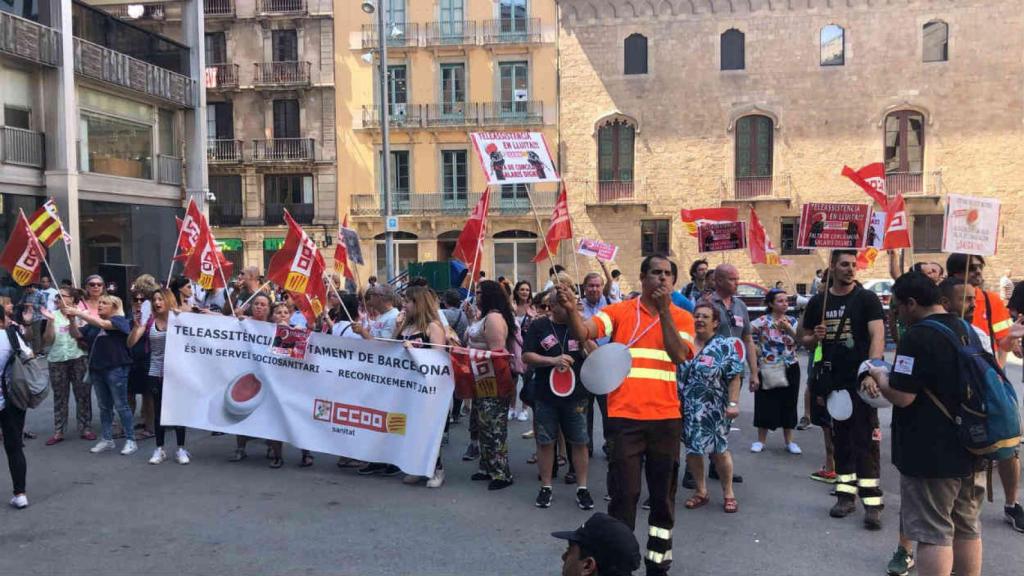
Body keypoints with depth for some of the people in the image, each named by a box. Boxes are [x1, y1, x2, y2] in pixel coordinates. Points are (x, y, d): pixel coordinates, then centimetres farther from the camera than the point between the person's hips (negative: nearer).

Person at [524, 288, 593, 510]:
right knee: (545, 442, 8)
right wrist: (553, 361, -17)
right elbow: (526, 356, -5)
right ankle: (546, 487, 23)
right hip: (545, 395, 0)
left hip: (576, 394, 1)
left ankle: (582, 488, 17)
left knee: (579, 442, 5)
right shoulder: (539, 326, 0)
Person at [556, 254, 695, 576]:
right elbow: (583, 333, -14)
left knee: (663, 493, 13)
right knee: (624, 493, 4)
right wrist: (571, 309, -34)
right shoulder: (620, 311, 0)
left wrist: (664, 310, -14)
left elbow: (679, 355, -11)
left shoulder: (681, 318, 5)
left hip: (666, 419, 2)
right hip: (624, 417, -2)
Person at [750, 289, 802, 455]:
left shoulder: (792, 321, 3)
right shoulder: (762, 322, -9)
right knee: (765, 404, 3)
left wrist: (788, 328, -22)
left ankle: (789, 441, 22)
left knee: (788, 404, 10)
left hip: (789, 370, 3)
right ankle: (761, 440, 16)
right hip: (767, 370, -3)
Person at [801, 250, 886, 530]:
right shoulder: (818, 302, 9)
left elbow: (877, 335, -16)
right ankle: (846, 494, 22)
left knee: (866, 440, -5)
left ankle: (872, 502, -3)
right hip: (833, 381, 4)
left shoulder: (867, 299, -3)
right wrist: (815, 337, -7)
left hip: (861, 381, -4)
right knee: (841, 438, 12)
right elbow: (806, 340, 17)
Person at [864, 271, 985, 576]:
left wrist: (879, 376, -4)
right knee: (968, 528, 18)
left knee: (933, 533, -2)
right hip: (969, 449, 9)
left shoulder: (918, 336, -20)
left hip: (930, 454, -8)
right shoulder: (967, 330, 9)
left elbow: (901, 396, -23)